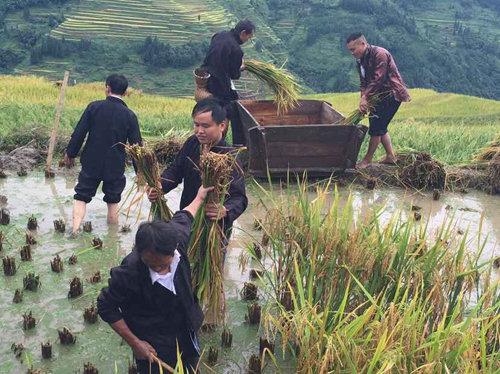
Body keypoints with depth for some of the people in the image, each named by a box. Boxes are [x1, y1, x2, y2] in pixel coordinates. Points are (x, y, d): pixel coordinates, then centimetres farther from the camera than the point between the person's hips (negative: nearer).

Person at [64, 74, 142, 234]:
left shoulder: (94, 107, -7)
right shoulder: (130, 115, -5)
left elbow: (79, 132, -5)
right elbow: (136, 145, -3)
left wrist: (70, 153, 8)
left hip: (92, 163, -1)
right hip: (115, 167, 1)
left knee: (81, 196, 10)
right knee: (113, 201, 15)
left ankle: (75, 230, -3)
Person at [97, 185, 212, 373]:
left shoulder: (178, 237, -23)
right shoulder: (128, 274, -35)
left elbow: (183, 217, 2)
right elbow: (106, 307, -18)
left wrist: (199, 197, 21)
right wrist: (134, 343, -16)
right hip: (153, 345, -5)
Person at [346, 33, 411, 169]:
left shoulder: (379, 54, -20)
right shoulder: (360, 60, 9)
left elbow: (377, 79, -27)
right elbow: (364, 82, 4)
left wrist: (365, 98, -28)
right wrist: (364, 99, -13)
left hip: (391, 95, -9)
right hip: (380, 96, 9)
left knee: (376, 126, -9)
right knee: (380, 127, 12)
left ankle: (368, 159, 0)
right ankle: (390, 156, 25)